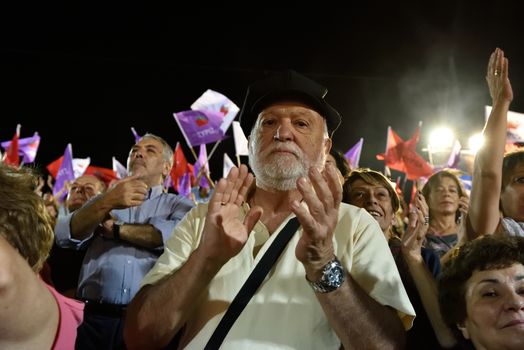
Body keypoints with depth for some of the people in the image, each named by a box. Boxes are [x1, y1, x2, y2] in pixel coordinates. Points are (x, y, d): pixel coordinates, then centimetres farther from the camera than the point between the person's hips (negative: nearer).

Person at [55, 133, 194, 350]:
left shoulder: (178, 204, 11)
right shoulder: (103, 200, 16)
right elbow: (65, 235, -1)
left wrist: (116, 229, -3)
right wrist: (107, 203, -17)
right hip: (95, 318, 2)